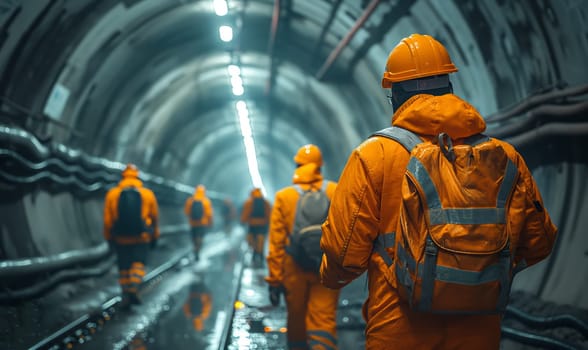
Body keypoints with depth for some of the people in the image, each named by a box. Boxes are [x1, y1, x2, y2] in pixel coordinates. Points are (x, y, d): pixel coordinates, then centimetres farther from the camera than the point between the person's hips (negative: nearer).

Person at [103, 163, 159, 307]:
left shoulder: (112, 194, -1)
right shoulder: (148, 194, 0)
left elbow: (107, 219, -2)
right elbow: (155, 217, 6)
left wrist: (108, 237, 8)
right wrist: (155, 236, 17)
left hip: (120, 238, 1)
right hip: (142, 238, -1)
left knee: (124, 267, 12)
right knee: (138, 264, 2)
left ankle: (126, 296, 10)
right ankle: (133, 290, -20)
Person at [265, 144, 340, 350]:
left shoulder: (284, 197, -3)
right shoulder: (337, 192, -3)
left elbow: (277, 243, -3)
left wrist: (274, 279, 2)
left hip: (294, 270, 1)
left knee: (297, 321, 15)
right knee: (323, 322, -3)